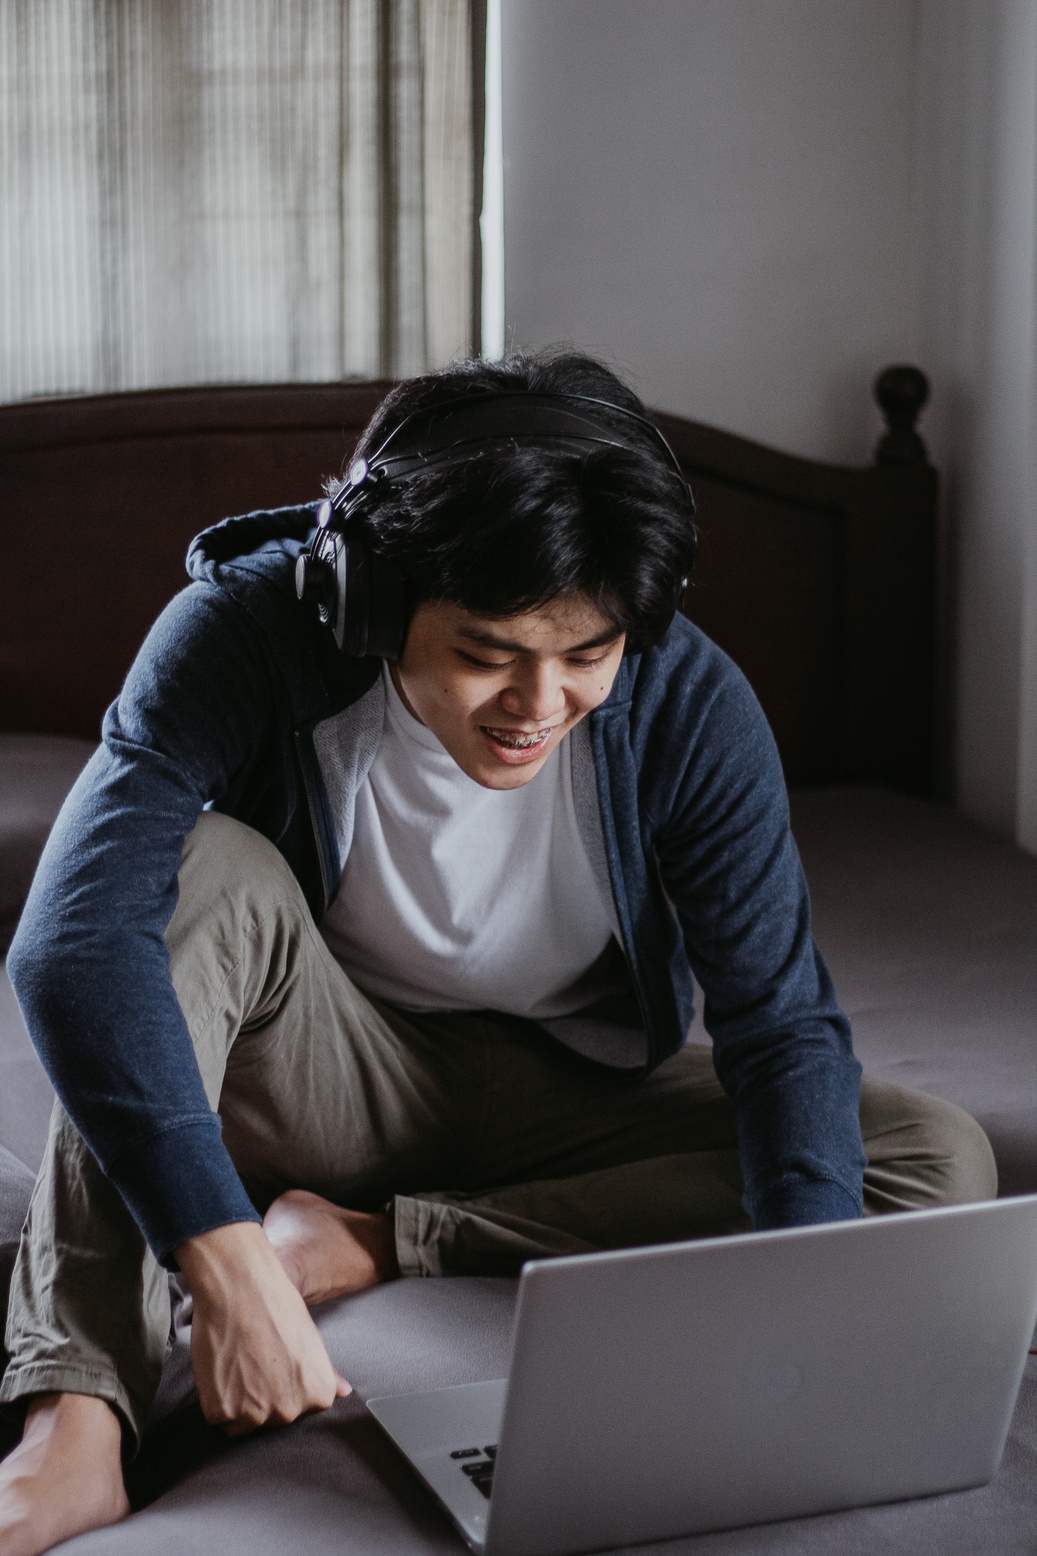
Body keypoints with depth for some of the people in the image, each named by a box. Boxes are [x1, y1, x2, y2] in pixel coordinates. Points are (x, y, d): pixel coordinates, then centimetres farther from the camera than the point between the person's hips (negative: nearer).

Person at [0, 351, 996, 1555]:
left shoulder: (688, 704, -21)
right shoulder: (246, 634, -26)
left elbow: (783, 1026, -18)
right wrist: (230, 1268, -48)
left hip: (575, 1089, 2)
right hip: (329, 1075, -2)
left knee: (941, 1165, -21)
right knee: (205, 869, -31)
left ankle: (378, 1243, -23)